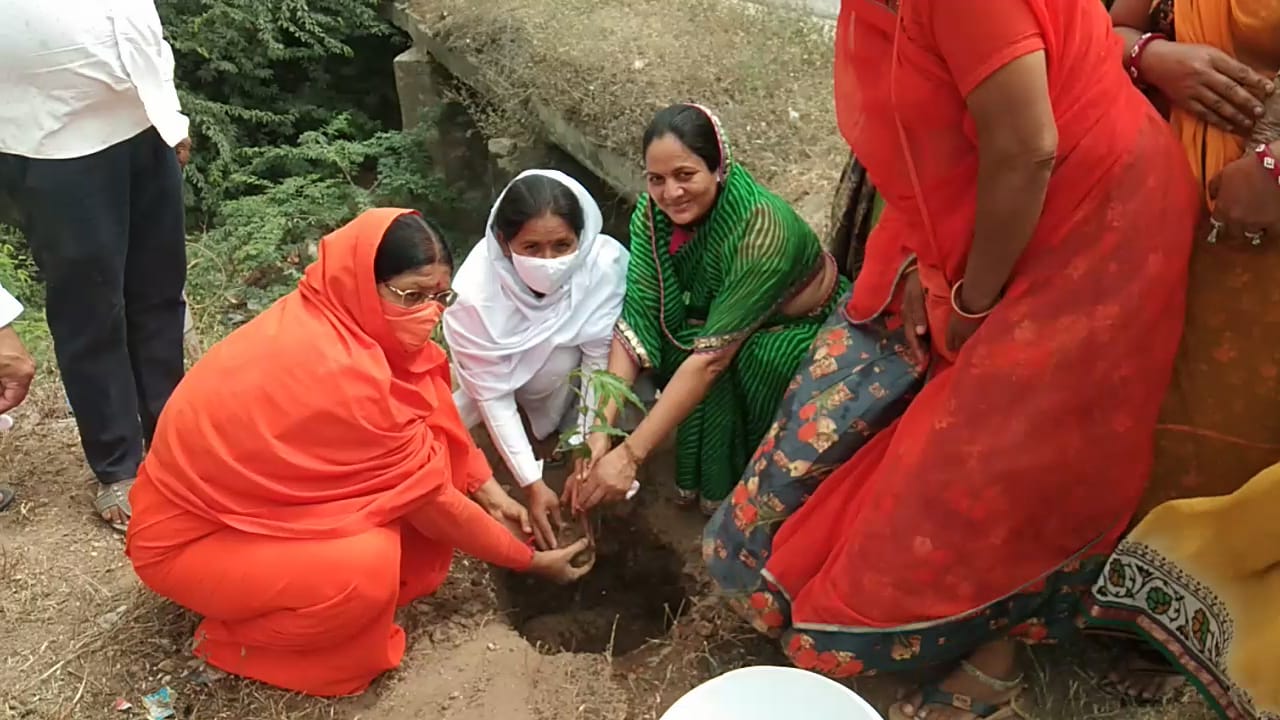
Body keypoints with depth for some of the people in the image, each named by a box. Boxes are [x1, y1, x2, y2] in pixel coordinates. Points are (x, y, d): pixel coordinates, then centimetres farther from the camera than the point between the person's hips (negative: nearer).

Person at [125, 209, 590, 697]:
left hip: (252, 496, 8)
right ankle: (235, 637, -2)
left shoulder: (337, 319, -9)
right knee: (369, 565, -31)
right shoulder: (339, 370, -32)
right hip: (188, 537, -8)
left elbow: (434, 418, 3)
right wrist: (529, 559, -13)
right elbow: (427, 494, -24)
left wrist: (488, 491, -3)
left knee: (420, 454, -5)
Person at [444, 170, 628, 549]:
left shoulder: (605, 264, -36)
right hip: (501, 375, 0)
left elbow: (599, 363, -26)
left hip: (566, 374, 1)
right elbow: (493, 394, -26)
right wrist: (532, 483, -29)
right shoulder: (475, 293, -36)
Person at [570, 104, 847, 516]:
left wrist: (630, 455, -40)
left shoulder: (762, 230, -36)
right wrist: (601, 427, -34)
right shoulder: (653, 212, -20)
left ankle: (722, 487, -7)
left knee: (717, 370, -33)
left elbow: (712, 355, -39)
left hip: (803, 330, -4)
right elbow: (636, 317, -24)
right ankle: (697, 474, -4)